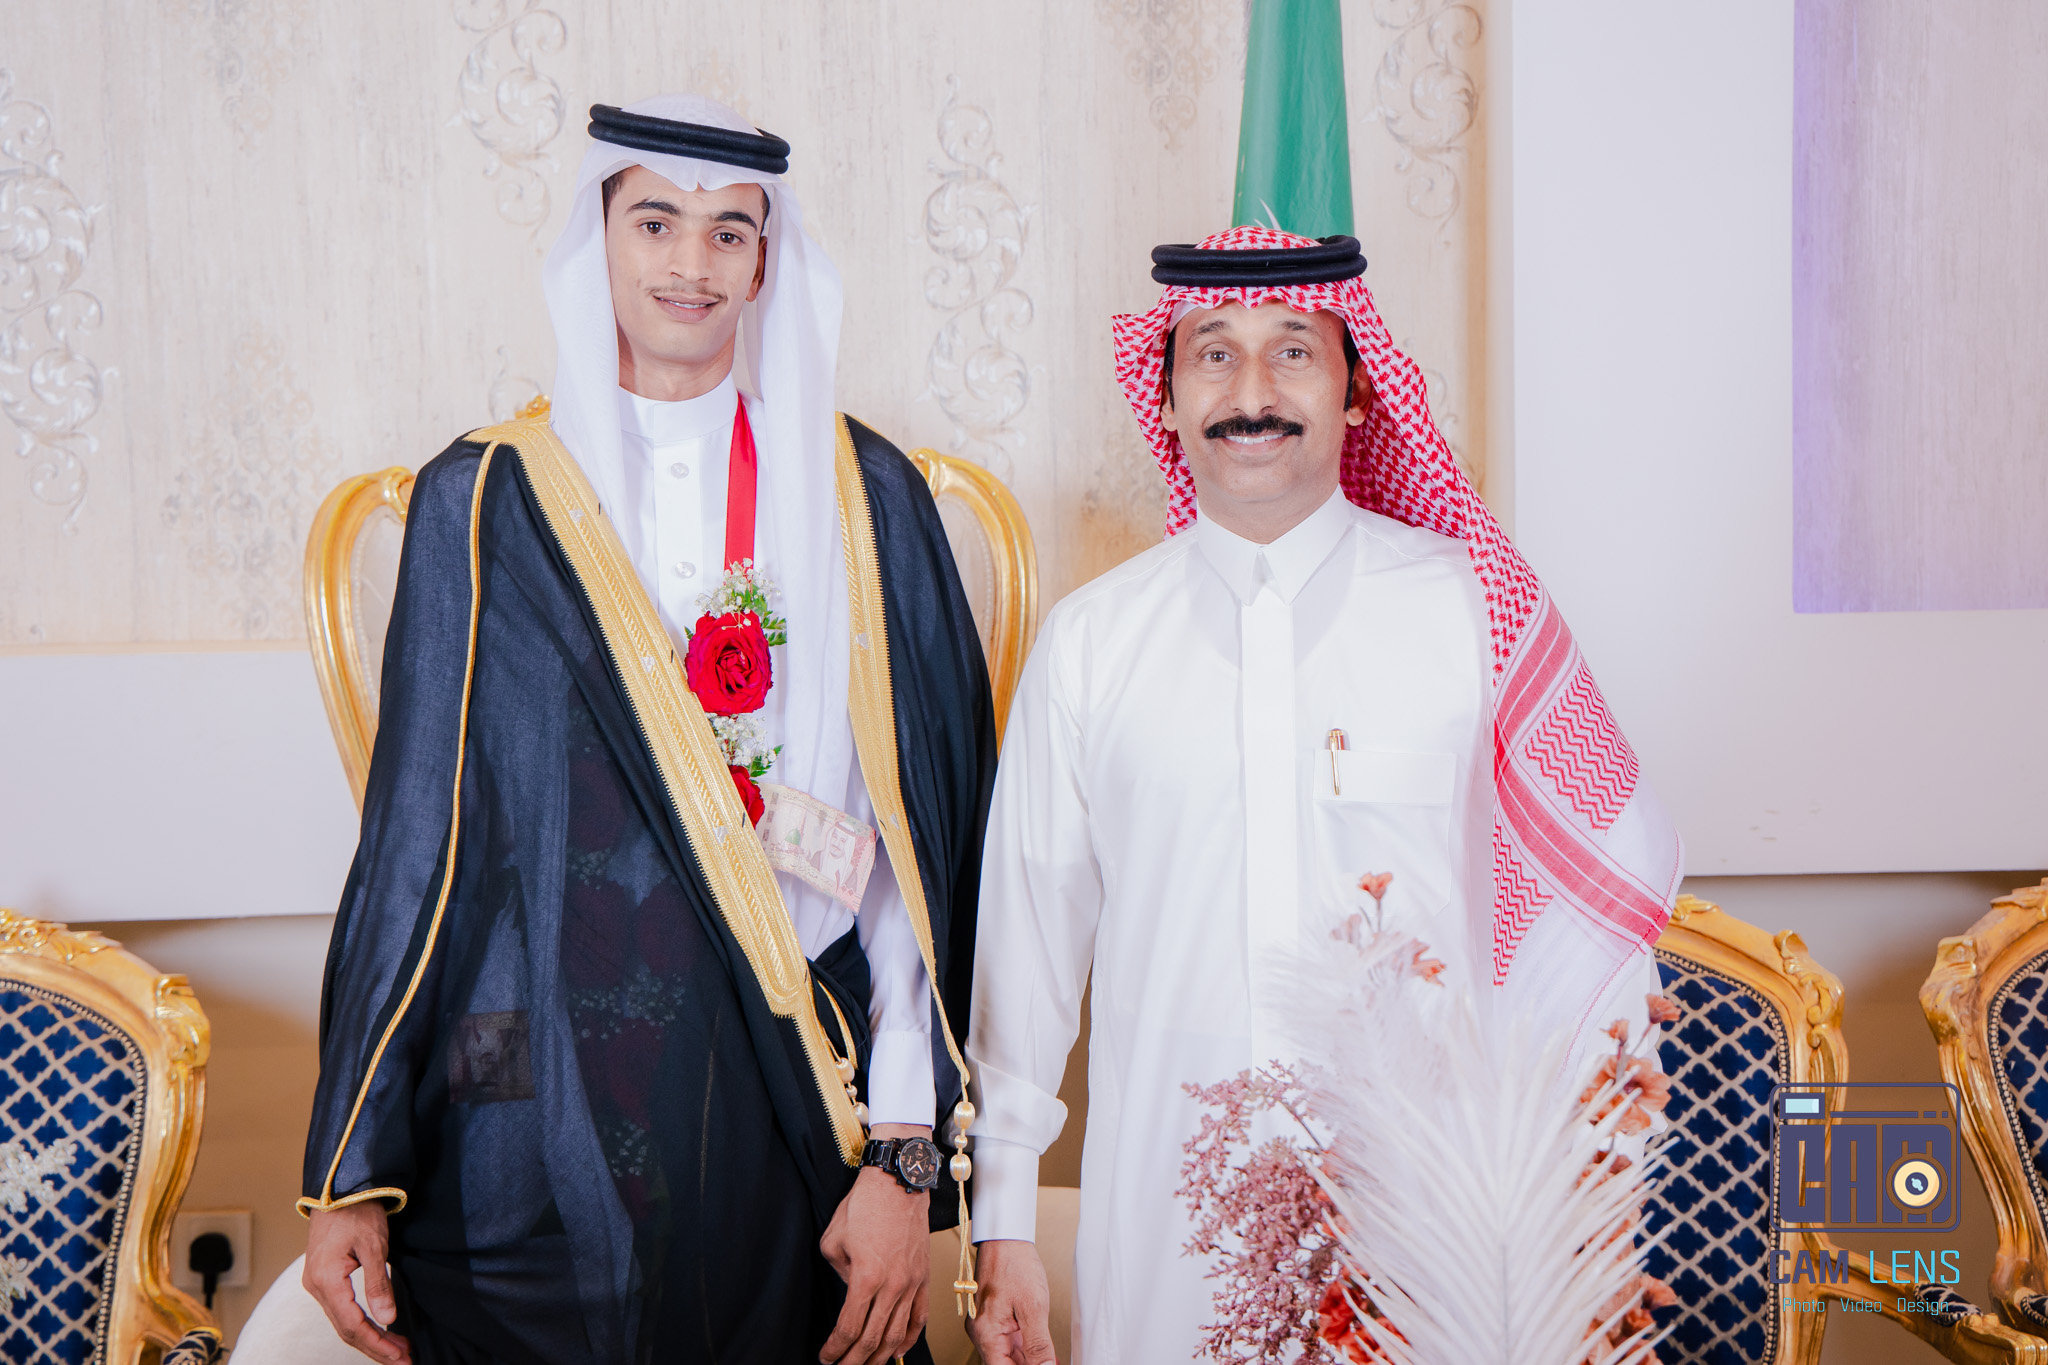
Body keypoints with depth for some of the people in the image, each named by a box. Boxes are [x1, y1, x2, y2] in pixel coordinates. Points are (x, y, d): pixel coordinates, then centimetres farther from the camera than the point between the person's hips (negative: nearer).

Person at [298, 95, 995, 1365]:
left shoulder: (864, 498, 1)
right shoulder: (486, 501, 2)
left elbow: (915, 838, -3)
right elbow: (420, 832, 2)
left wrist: (906, 1152, -8)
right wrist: (353, 1174, 0)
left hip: (789, 1107, 0)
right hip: (536, 1109, 0)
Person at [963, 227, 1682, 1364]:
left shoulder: (1474, 608, -2)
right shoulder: (1086, 641, 0)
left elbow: (1609, 867, 6)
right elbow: (1028, 926, 5)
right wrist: (1002, 1220, 7)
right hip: (1167, 1185, 1)